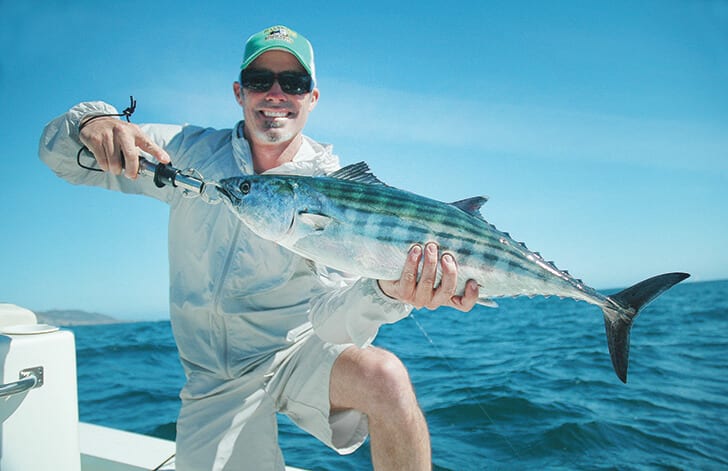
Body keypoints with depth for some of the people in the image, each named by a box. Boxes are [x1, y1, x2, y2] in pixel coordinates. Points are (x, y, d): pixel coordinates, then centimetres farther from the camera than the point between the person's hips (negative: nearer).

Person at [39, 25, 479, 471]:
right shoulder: (191, 152, -2)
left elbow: (331, 318, -21)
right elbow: (63, 157, 1)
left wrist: (385, 293, -44)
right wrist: (92, 121, -23)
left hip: (300, 352, -2)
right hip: (215, 380, 3)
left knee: (383, 376, -31)